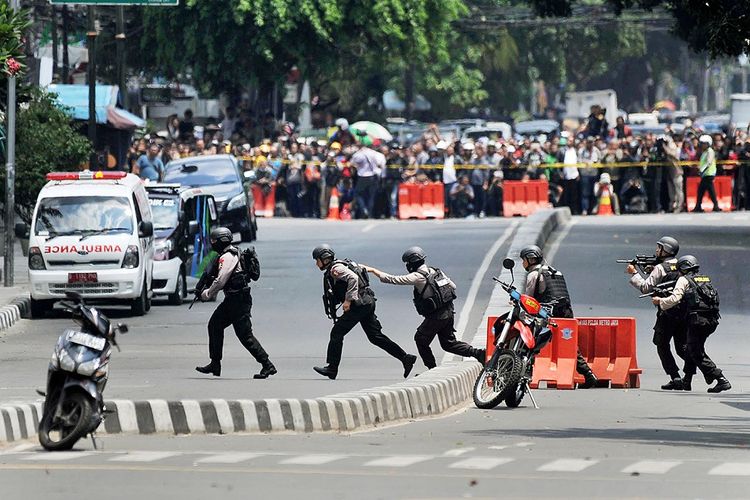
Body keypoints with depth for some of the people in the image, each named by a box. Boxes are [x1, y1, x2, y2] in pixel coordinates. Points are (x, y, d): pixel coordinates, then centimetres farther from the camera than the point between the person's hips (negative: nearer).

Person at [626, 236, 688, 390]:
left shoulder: (660, 268, -9)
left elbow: (646, 287, -12)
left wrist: (634, 273, -2)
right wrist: (651, 271, 18)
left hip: (667, 314, -6)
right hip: (684, 313, 6)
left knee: (662, 346, 6)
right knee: (681, 347, 12)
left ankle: (675, 378, -3)